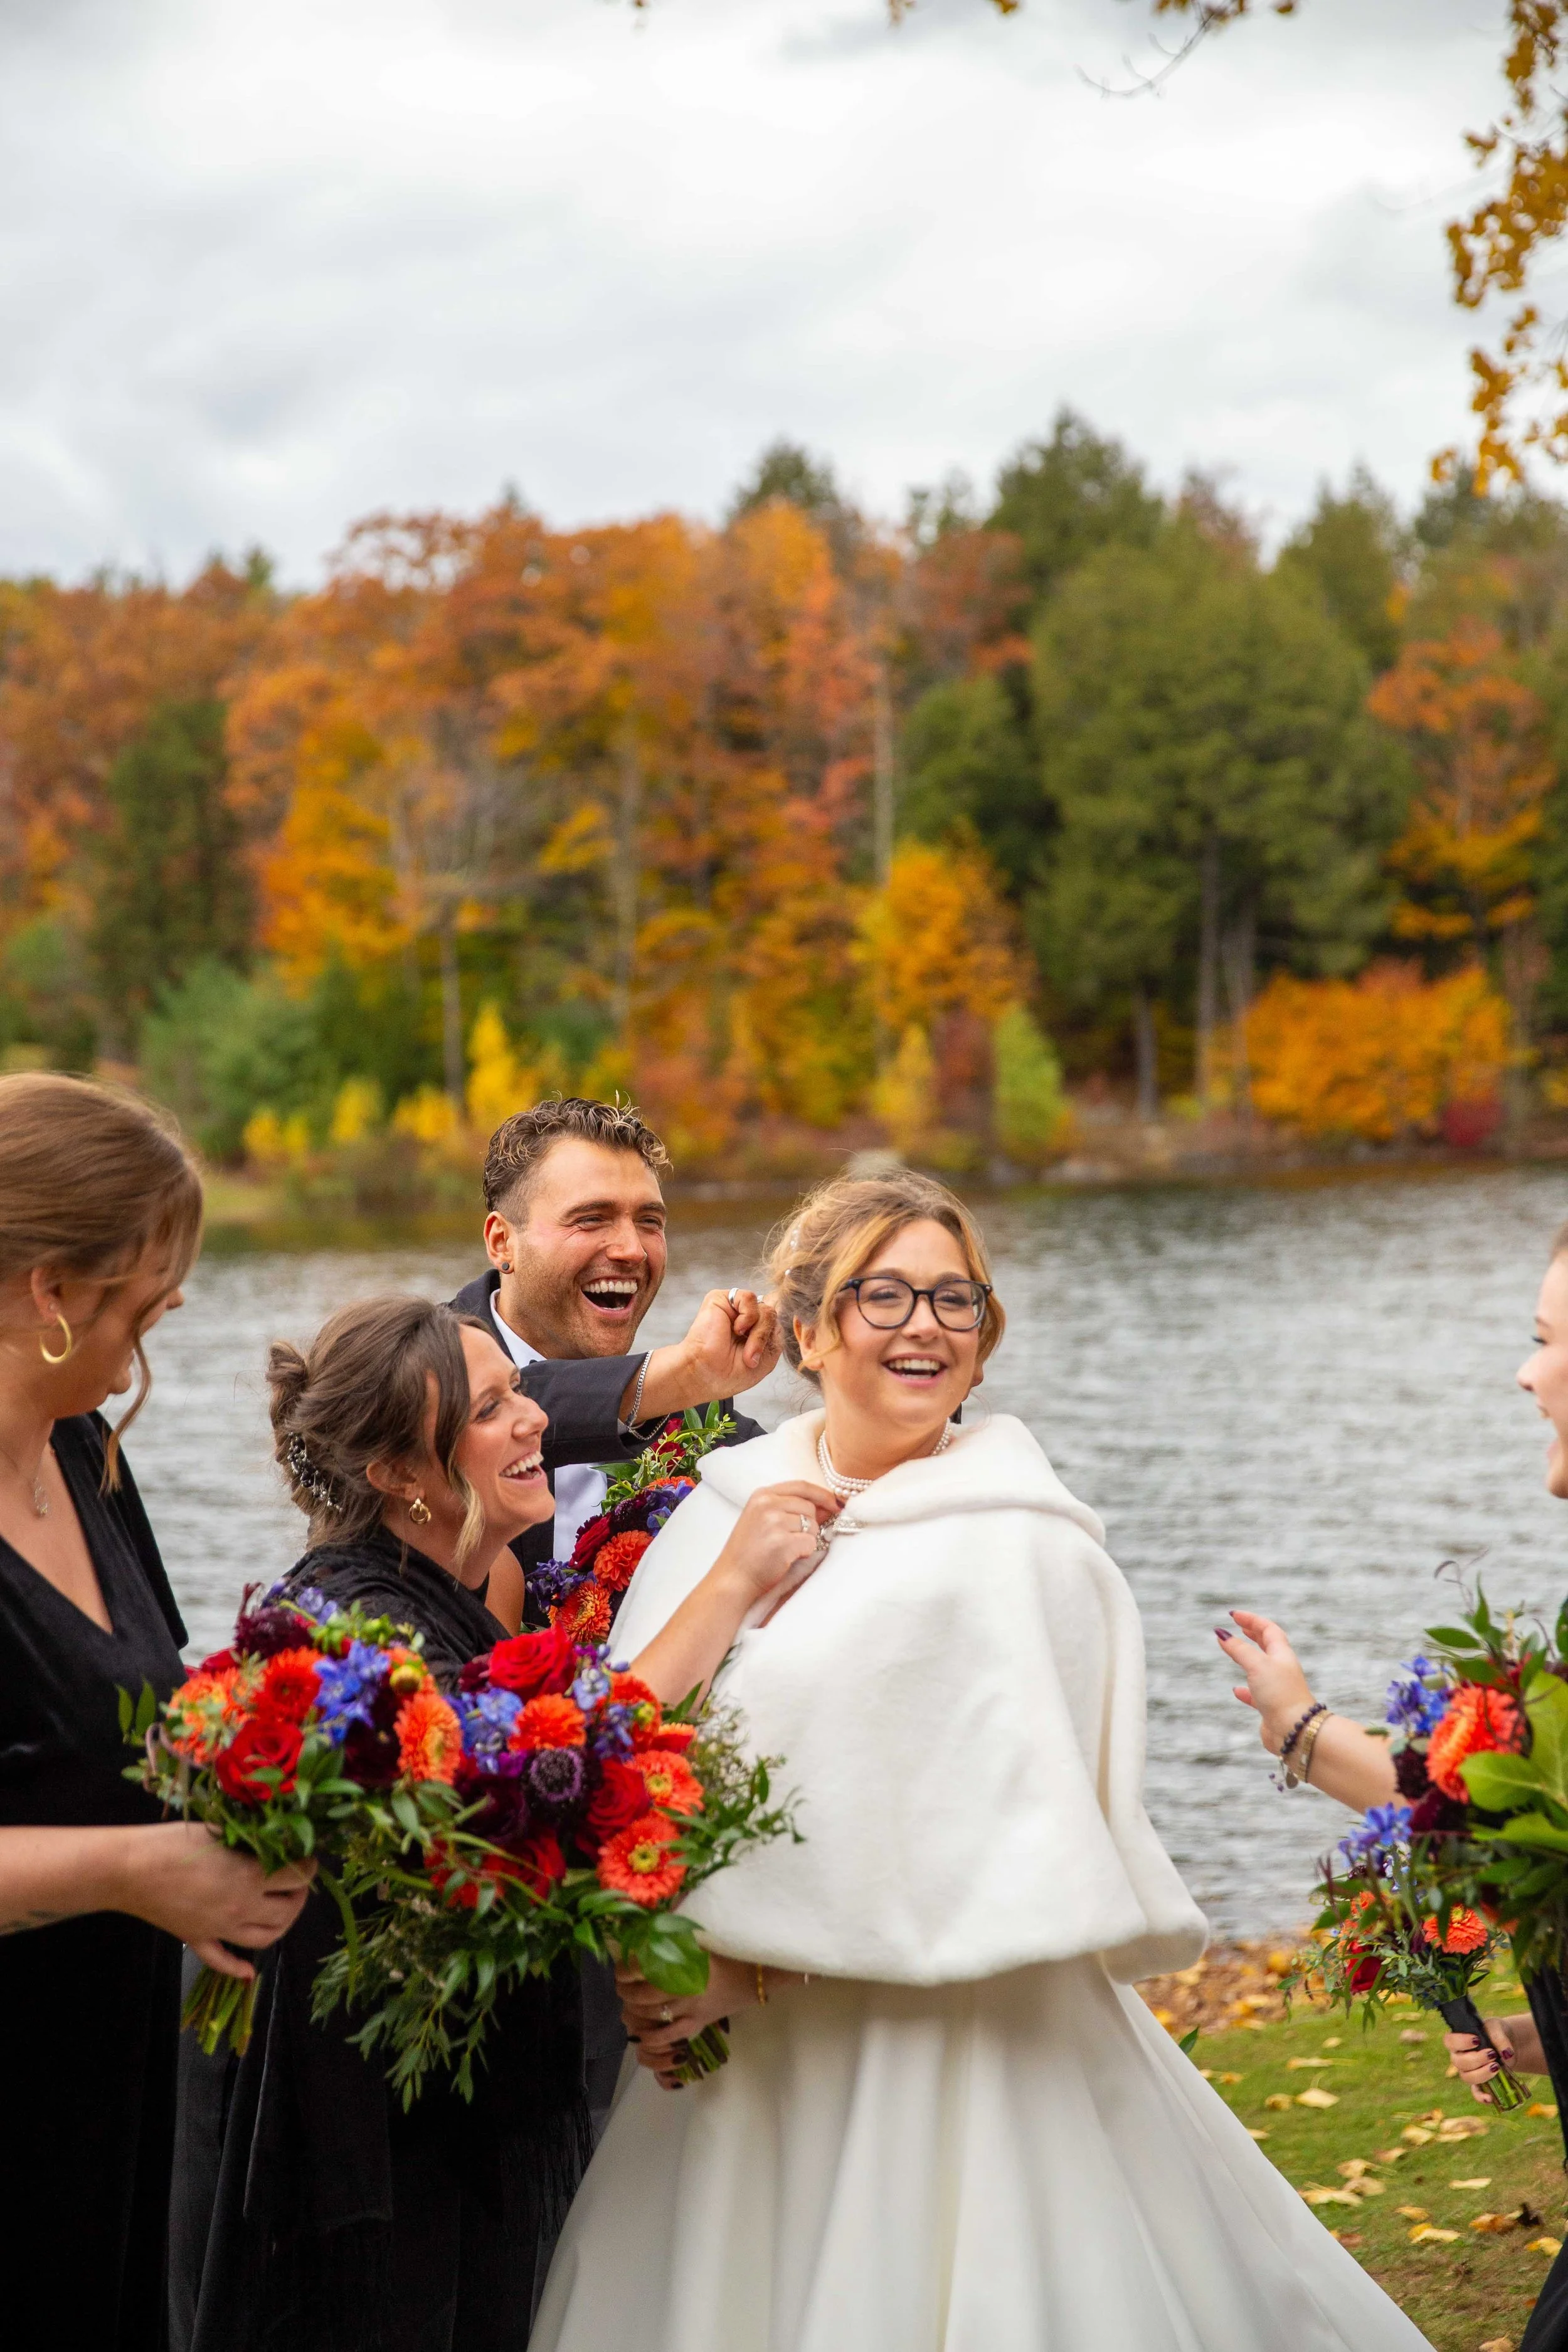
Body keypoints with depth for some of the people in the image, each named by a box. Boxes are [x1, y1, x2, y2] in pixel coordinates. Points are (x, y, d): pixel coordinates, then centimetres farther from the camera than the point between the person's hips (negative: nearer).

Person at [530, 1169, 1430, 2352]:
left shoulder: (1015, 1544, -10)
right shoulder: (728, 1507, 5)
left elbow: (975, 1838, -14)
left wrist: (754, 1967, -16)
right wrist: (732, 1582, -11)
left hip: (945, 2029, -4)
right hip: (723, 2052, 5)